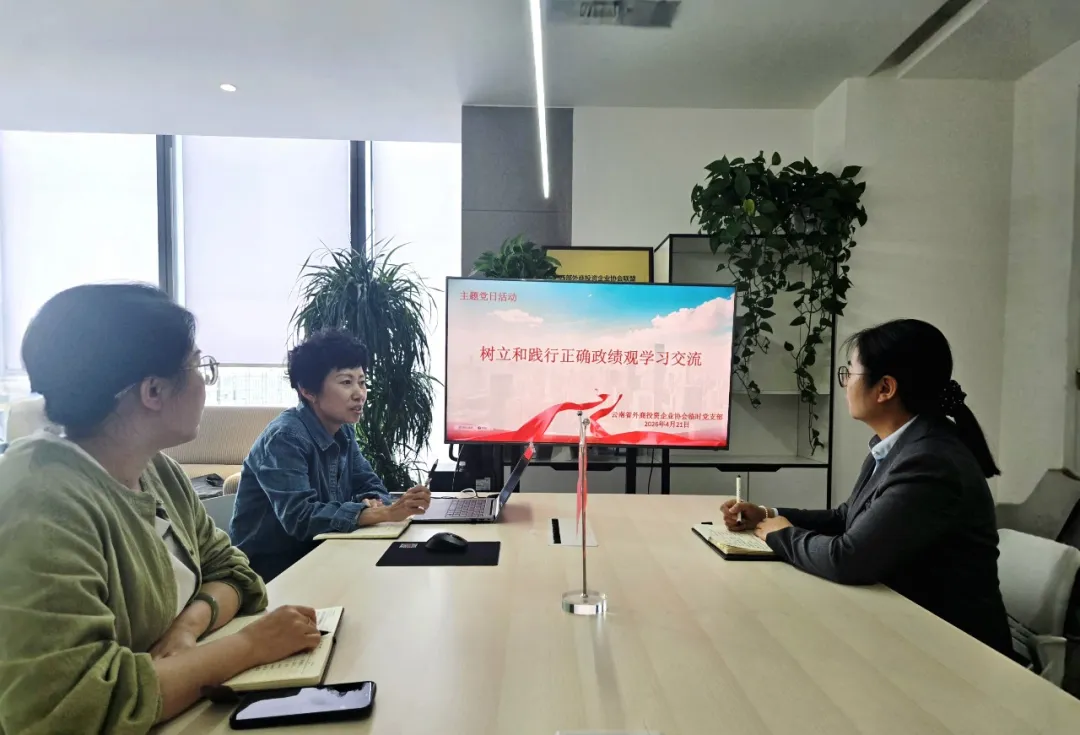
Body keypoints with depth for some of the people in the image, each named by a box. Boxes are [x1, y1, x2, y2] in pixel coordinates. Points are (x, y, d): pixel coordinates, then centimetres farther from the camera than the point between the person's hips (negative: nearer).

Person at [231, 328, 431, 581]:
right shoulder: (285, 437, -21)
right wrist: (384, 513, -36)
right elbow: (300, 517, -31)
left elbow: (370, 486, 4)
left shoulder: (343, 431, 2)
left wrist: (373, 504, -19)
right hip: (271, 568, -7)